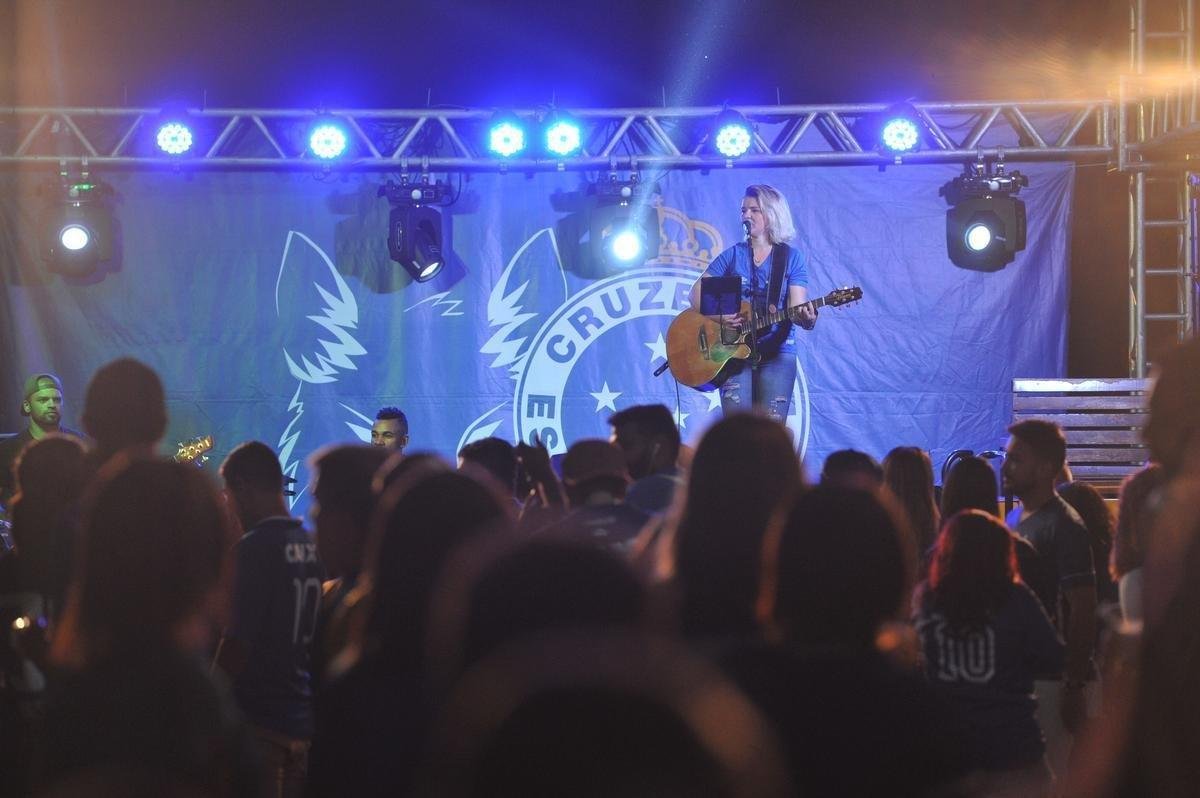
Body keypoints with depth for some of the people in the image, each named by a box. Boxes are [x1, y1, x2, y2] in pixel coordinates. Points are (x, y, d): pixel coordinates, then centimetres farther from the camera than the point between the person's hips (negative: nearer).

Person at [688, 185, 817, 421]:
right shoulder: (732, 256, 9)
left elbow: (796, 307, -3)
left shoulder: (792, 258, 5)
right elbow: (696, 294, 7)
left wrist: (806, 318, -27)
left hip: (777, 352, -1)